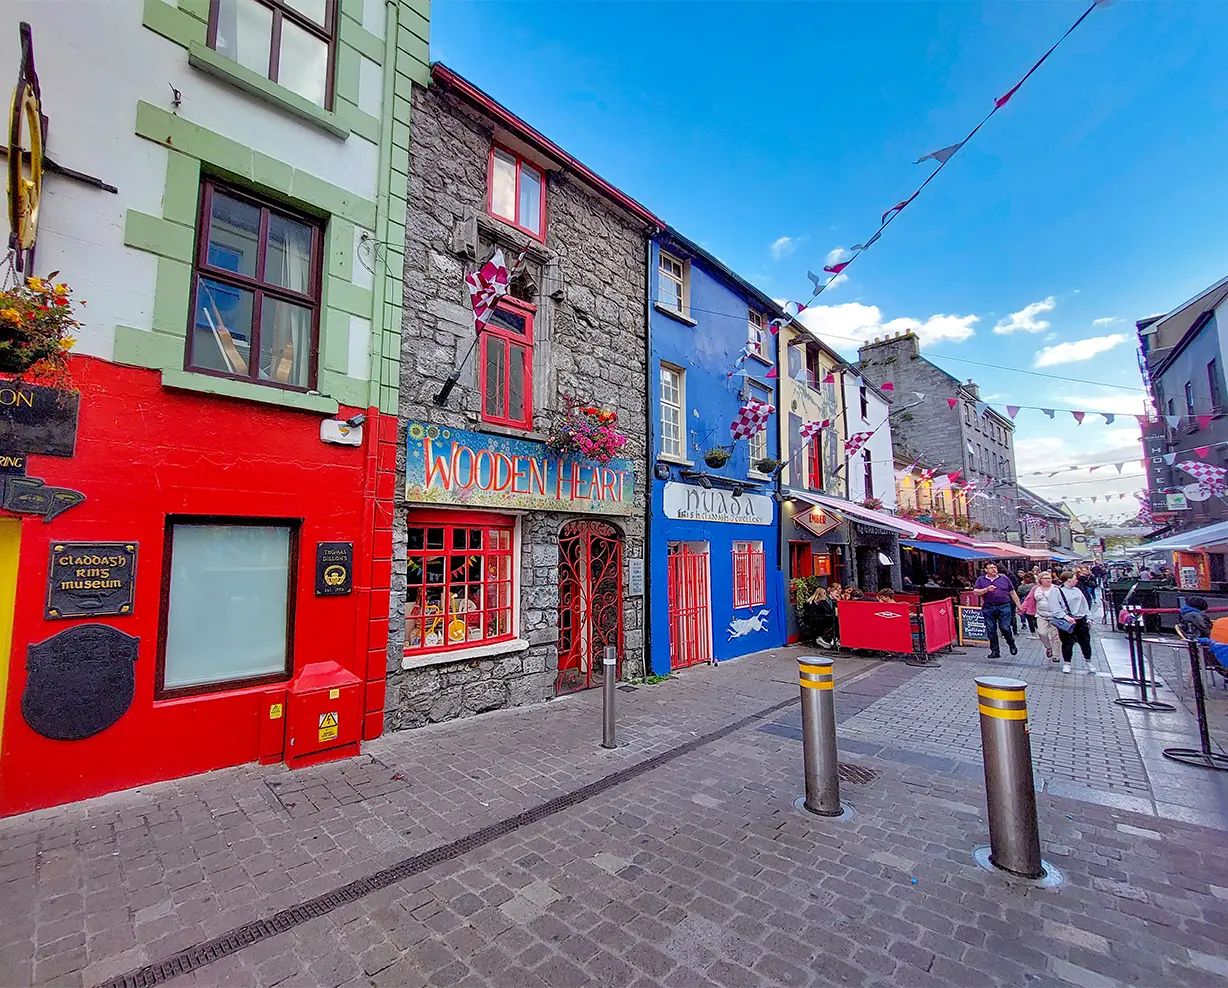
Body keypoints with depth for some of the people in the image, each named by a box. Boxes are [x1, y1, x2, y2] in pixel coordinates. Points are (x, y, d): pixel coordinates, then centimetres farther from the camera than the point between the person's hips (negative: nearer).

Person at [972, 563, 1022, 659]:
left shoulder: (1004, 579, 11)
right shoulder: (981, 580, 9)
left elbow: (1013, 593, 14)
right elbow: (975, 592, 0)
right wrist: (987, 589, -15)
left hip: (1004, 607, 0)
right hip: (988, 608, 1)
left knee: (1005, 628, -7)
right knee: (991, 630, 2)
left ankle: (1011, 645, 21)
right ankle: (995, 651, 11)